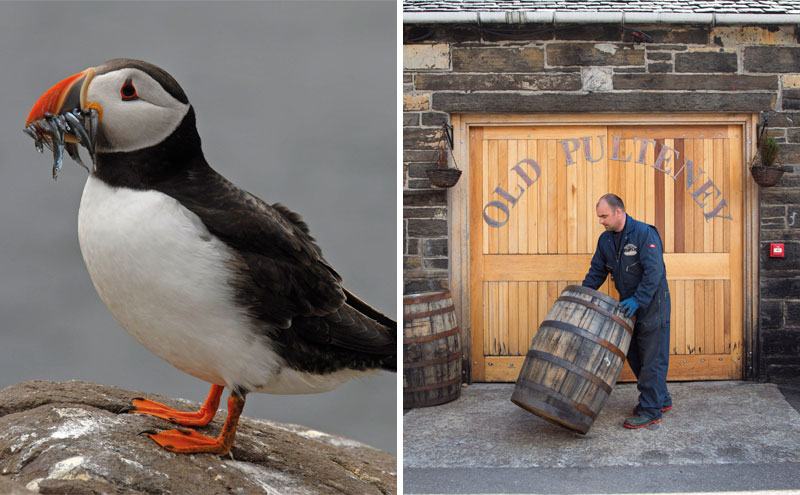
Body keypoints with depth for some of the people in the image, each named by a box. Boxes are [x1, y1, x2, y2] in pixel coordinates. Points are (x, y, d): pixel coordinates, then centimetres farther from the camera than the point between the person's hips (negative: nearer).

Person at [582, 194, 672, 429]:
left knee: (651, 358, -4)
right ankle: (661, 399, 27)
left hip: (651, 304, -8)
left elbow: (654, 271, -24)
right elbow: (597, 271, 11)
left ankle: (651, 411, 0)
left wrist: (637, 300, -28)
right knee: (634, 356, 13)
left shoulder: (644, 233, -18)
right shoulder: (605, 239, 5)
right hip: (628, 305, 8)